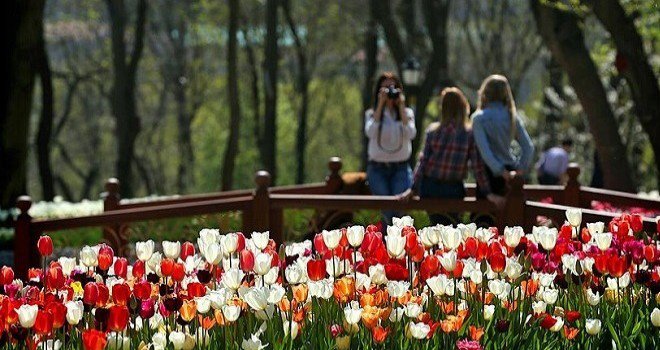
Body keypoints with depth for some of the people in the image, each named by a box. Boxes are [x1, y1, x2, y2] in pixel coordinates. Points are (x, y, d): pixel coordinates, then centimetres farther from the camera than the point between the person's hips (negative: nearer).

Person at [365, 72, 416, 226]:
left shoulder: (407, 113, 10)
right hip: (377, 168, -1)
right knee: (388, 211, -14)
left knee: (398, 210, -17)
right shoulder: (372, 113, 7)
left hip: (401, 168, 1)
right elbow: (370, 132, -14)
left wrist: (401, 106, -8)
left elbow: (410, 134, -9)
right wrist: (381, 104, -12)